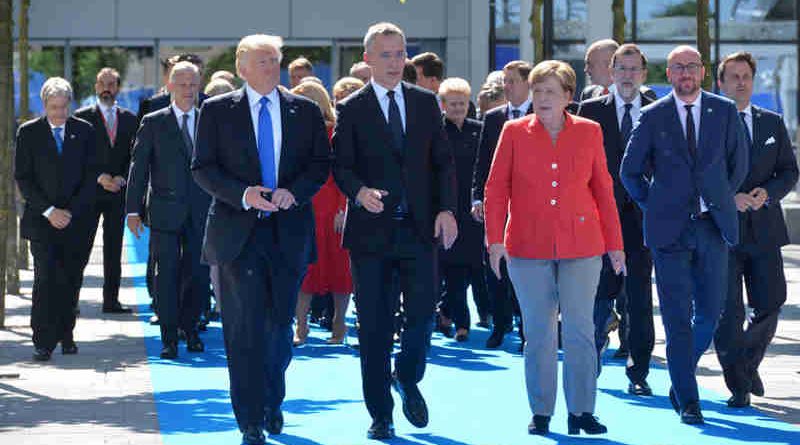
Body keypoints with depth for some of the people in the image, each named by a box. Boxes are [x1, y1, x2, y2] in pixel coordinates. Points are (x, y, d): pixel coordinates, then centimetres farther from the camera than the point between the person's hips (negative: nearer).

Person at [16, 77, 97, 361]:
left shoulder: (84, 131, 7)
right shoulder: (28, 133, 3)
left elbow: (91, 175, 5)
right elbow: (23, 178, 0)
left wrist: (71, 211, -6)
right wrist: (49, 211, -10)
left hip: (76, 219, 2)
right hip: (41, 220, -2)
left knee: (71, 281, 3)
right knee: (46, 279, -10)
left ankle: (66, 336, 15)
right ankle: (43, 342, -9)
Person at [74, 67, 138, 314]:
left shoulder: (129, 119, 10)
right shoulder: (82, 117, 0)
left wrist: (122, 178, -6)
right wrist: (98, 177, -12)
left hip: (118, 192, 3)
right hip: (89, 192, -3)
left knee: (114, 250, 5)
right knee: (82, 248, -5)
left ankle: (111, 300, 9)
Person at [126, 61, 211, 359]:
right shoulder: (153, 123, 3)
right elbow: (139, 167, 1)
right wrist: (133, 209, -5)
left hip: (201, 213, 2)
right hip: (165, 211, -2)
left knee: (199, 274, 4)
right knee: (167, 275, -1)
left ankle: (189, 327, 24)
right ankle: (169, 338, 6)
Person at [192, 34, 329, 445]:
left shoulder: (305, 111, 9)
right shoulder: (217, 111, 4)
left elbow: (321, 163, 7)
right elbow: (202, 167, 0)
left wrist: (293, 191, -11)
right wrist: (243, 194, -15)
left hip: (289, 232, 2)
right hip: (237, 231, -2)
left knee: (280, 325, 8)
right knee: (245, 328, -5)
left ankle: (273, 403, 31)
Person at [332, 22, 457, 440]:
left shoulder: (426, 103, 10)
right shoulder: (351, 109, 2)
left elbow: (443, 160, 10)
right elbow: (340, 165, -3)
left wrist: (446, 209, -2)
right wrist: (360, 191, -23)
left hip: (420, 228, 2)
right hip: (371, 230, -2)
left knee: (423, 312, -6)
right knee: (374, 327, 1)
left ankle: (407, 378, 24)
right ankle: (380, 414, 11)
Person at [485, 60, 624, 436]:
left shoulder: (589, 132, 6)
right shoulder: (515, 132, 4)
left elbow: (603, 190, 9)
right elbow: (496, 188, 3)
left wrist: (614, 243, 7)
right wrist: (495, 239, -7)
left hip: (581, 246, 0)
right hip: (528, 247, 0)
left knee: (580, 329, -2)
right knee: (537, 331, 4)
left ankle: (581, 412, 5)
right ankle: (541, 413, 11)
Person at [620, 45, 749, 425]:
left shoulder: (724, 111, 5)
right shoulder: (653, 117, 0)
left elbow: (738, 163, 15)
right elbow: (630, 170, 8)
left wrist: (720, 200, 13)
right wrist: (654, 206, 6)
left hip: (713, 225, 2)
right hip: (670, 228, -2)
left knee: (709, 312, 5)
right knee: (678, 318, -4)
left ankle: (681, 376, 29)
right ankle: (687, 401, 0)